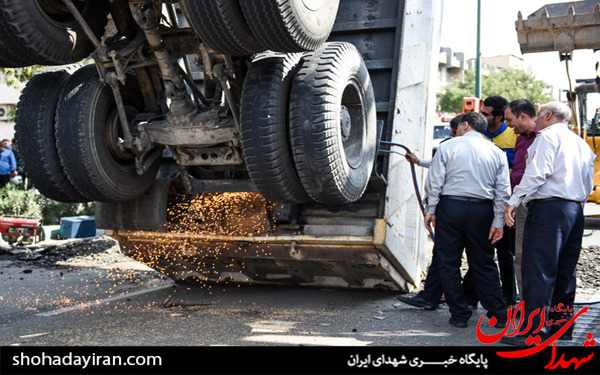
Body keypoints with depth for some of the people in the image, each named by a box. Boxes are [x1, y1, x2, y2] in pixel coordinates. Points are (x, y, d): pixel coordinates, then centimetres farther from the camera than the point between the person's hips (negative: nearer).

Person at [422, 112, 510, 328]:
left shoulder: (447, 147, 0)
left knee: (449, 263, 6)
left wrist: (431, 210, 4)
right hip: (482, 210, 3)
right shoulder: (497, 152, 9)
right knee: (484, 264, 12)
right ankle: (498, 314, 13)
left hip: (451, 207, -3)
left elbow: (434, 182, -4)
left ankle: (459, 314, 9)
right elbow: (503, 191, 4)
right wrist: (498, 222, 5)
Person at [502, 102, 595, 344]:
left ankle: (535, 331, -11)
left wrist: (514, 201, -15)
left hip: (548, 208, -9)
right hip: (575, 210, 9)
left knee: (537, 272, -9)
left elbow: (537, 173, -15)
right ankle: (562, 326, 19)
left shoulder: (548, 135, -2)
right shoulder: (582, 144, 23)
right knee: (564, 272, 13)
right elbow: (589, 185, 24)